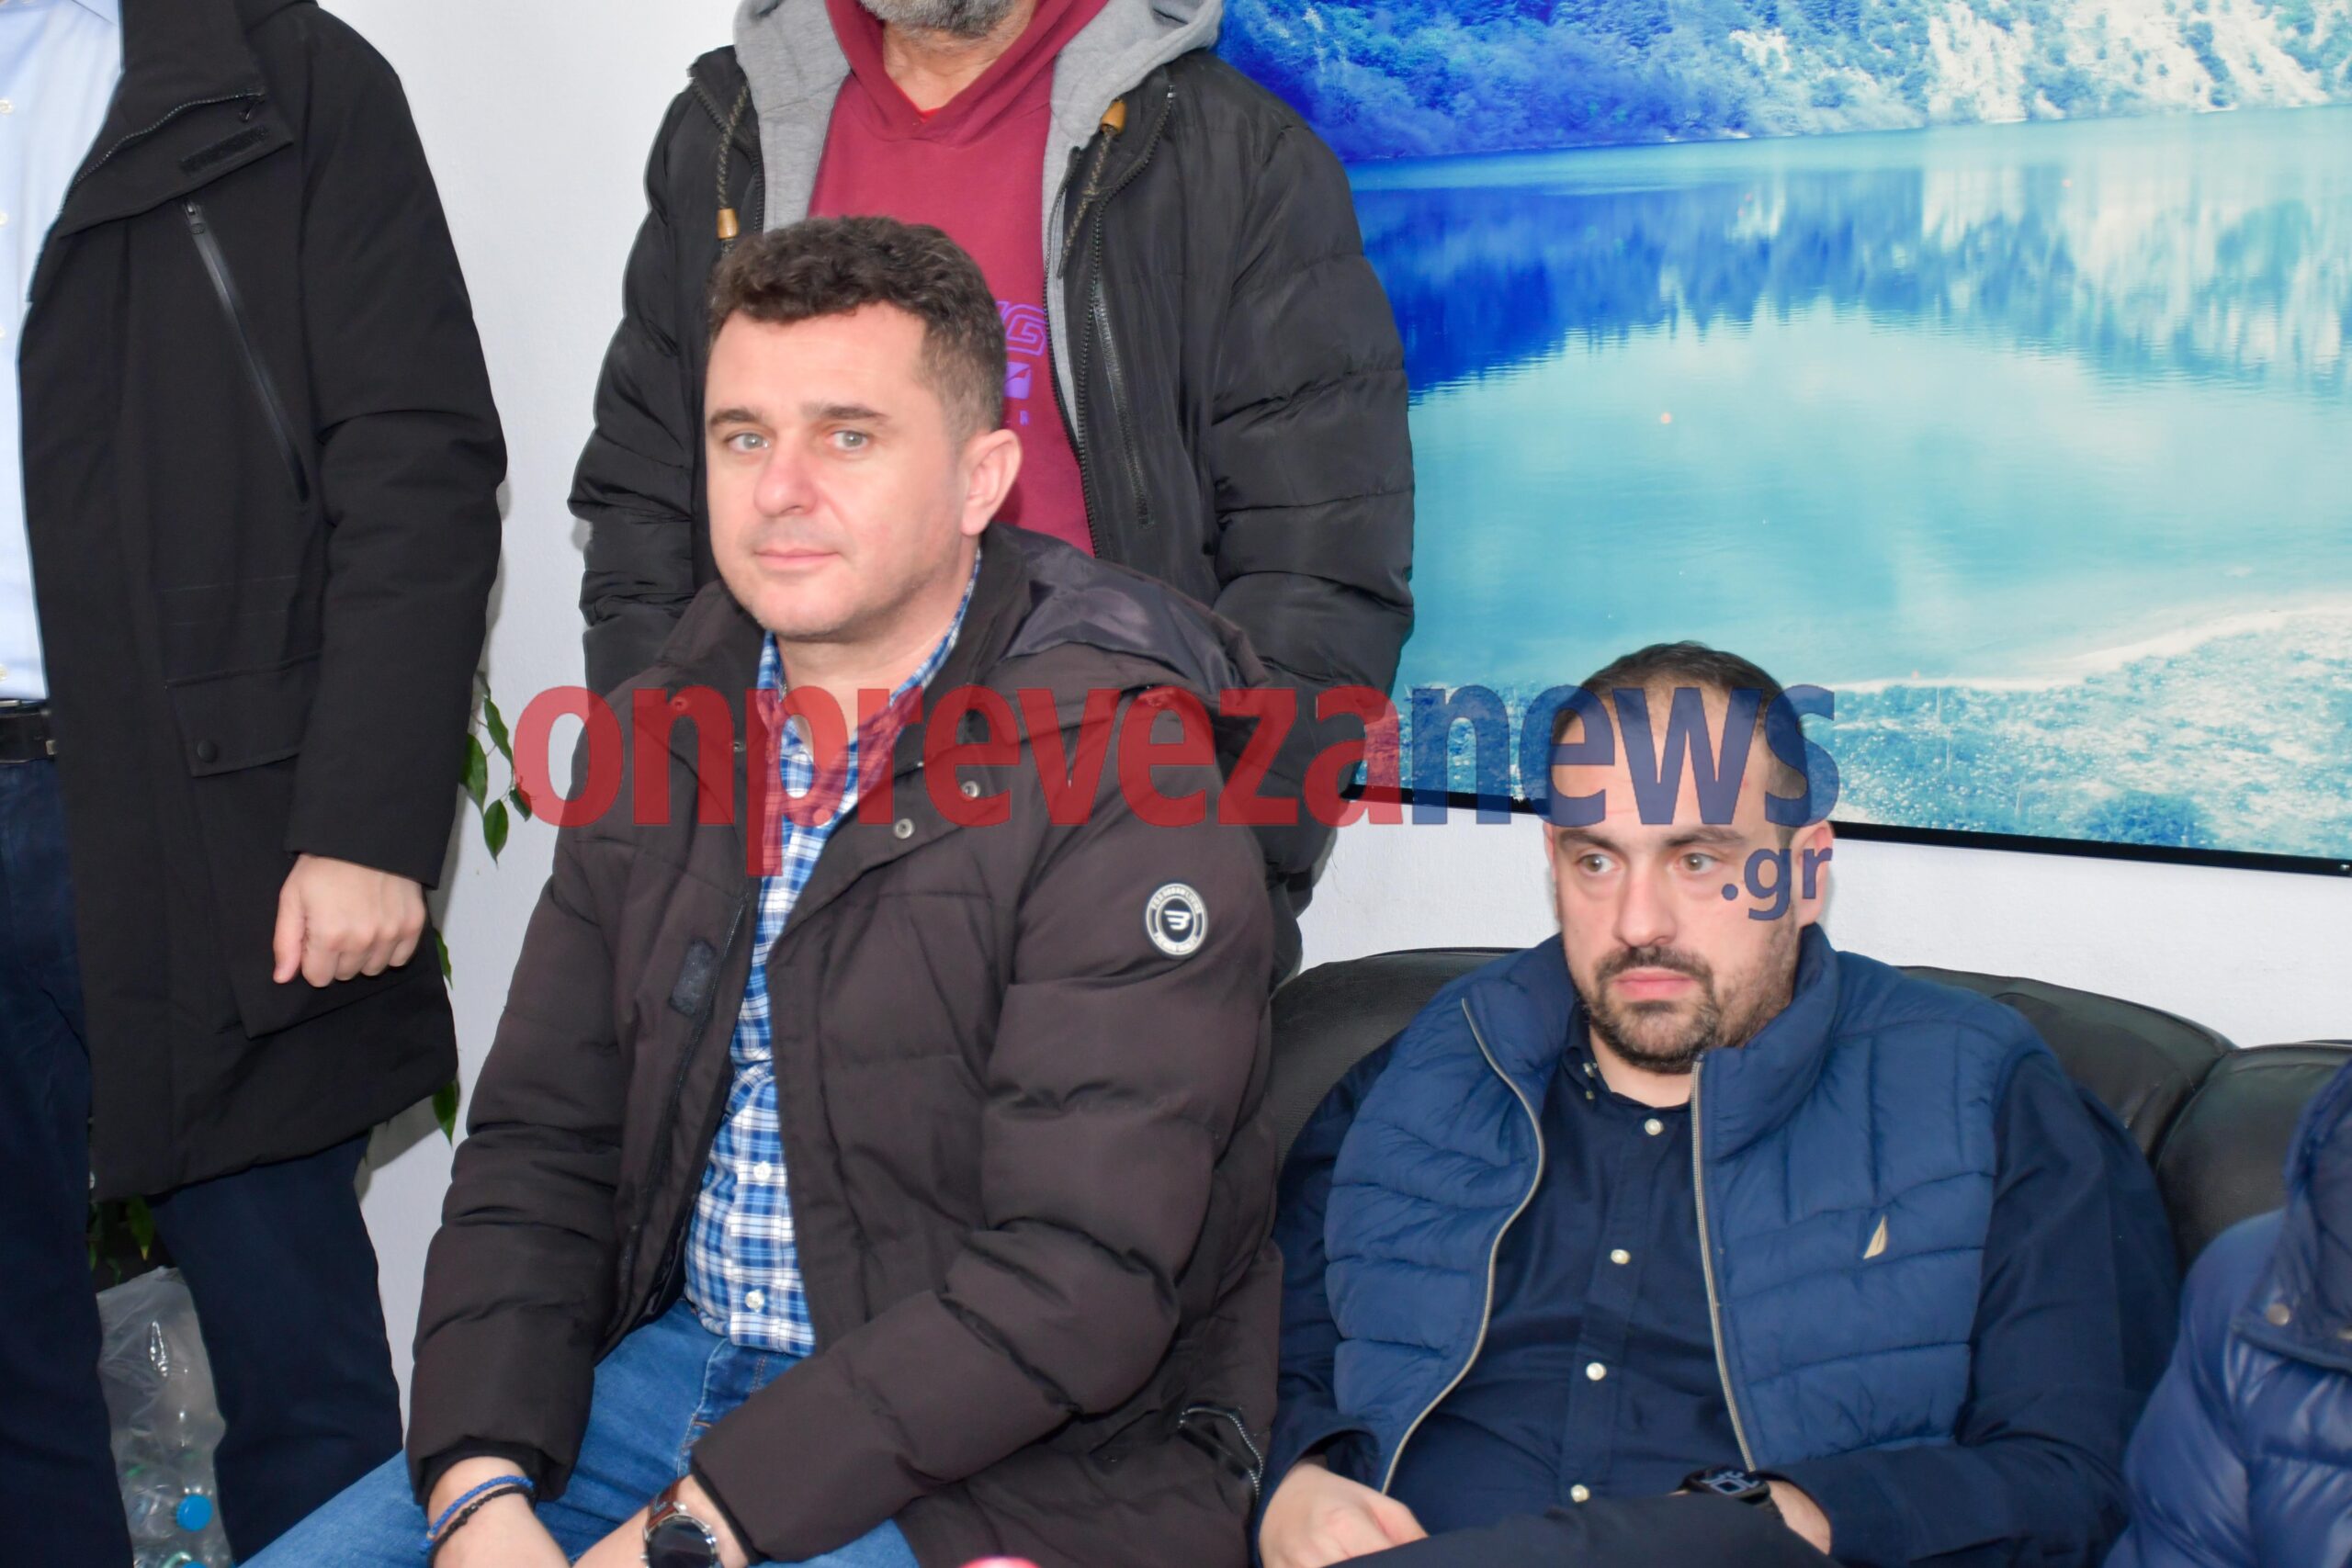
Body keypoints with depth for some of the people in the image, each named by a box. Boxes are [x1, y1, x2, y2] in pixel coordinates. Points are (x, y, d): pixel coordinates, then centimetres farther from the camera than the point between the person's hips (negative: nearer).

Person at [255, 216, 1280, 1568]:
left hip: (1020, 1450, -6)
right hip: (676, 1358, 6)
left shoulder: (1117, 769, -16)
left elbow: (1079, 1277, -21)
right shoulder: (666, 736, 7)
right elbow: (542, 1142, 6)